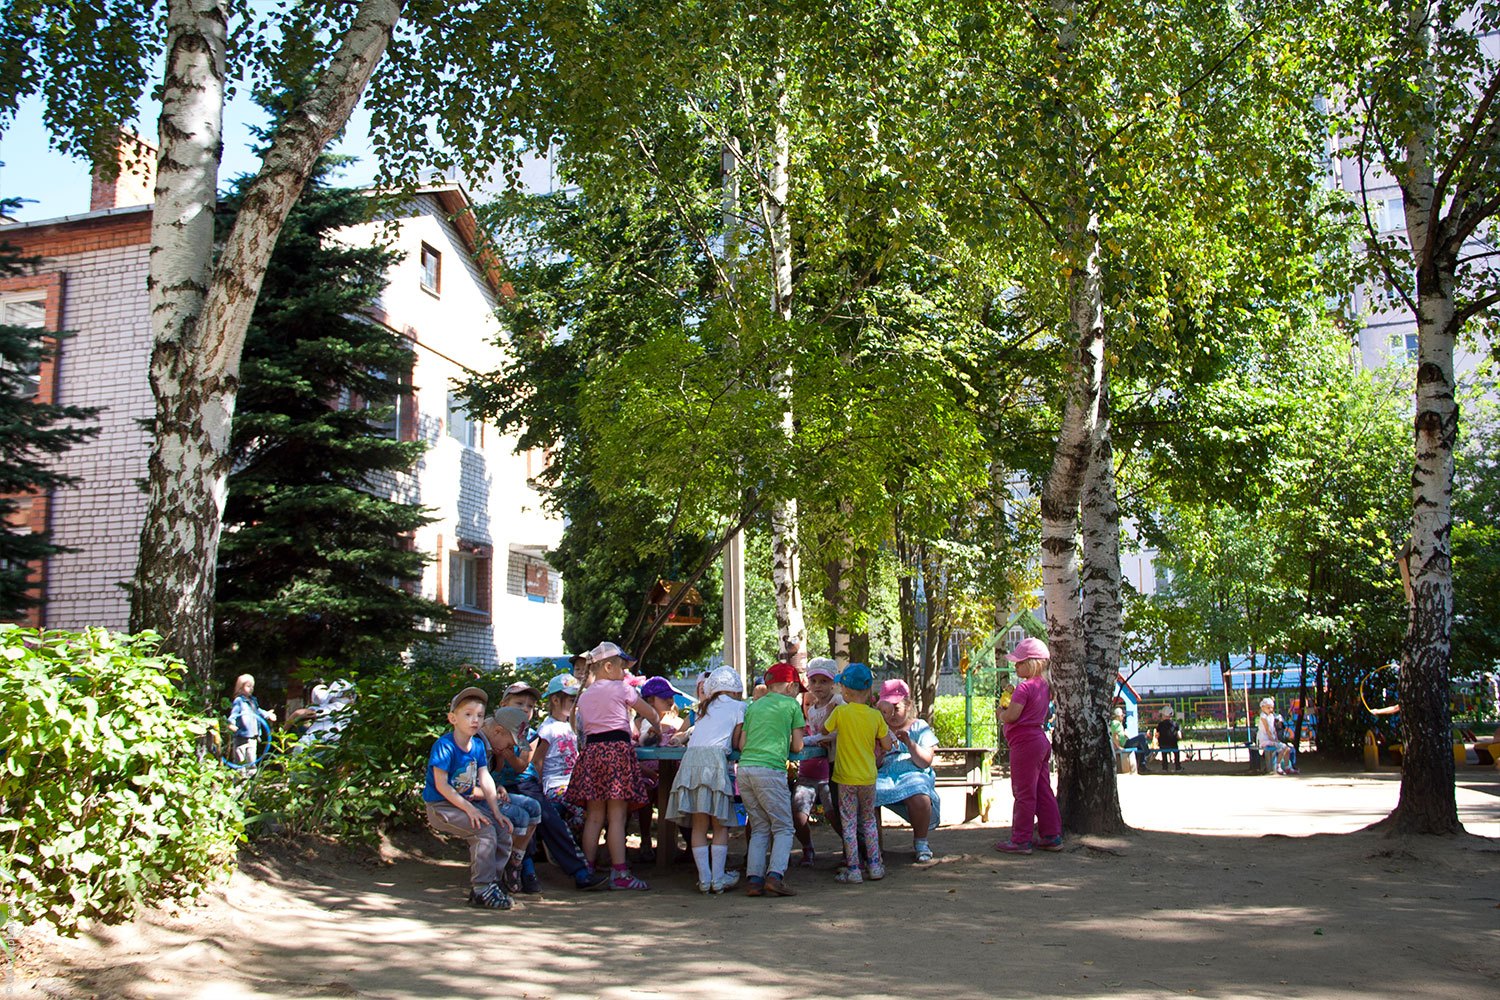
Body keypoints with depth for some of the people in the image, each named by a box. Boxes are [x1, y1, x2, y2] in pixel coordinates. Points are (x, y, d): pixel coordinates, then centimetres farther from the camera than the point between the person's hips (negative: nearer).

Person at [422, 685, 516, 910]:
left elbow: (485, 780, 4)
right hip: (441, 807, -8)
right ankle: (481, 890, -18)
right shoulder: (444, 746, -16)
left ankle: (491, 881, 6)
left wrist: (496, 811, -5)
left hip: (466, 803, 8)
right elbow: (441, 785, -20)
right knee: (485, 832, -25)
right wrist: (469, 809, -23)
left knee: (503, 831, -7)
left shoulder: (478, 745, 7)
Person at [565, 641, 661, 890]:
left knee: (594, 817, 7)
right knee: (617, 816, -7)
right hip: (617, 749, -5)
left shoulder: (584, 696, 19)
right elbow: (650, 713, 12)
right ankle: (619, 874, -8)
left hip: (591, 750, 5)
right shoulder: (621, 688, 4)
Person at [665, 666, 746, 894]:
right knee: (720, 824, 2)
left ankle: (704, 878, 3)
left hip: (691, 758, 5)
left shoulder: (705, 708, 29)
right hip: (715, 759, -5)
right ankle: (718, 879, 1)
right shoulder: (738, 706, 13)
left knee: (699, 824, 5)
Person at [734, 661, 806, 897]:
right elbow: (797, 747, 10)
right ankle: (775, 875, -14)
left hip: (744, 769, 5)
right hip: (770, 770, -5)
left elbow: (741, 745, 15)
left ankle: (754, 878, 0)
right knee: (783, 828, 2)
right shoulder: (791, 705, 8)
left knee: (759, 828, 11)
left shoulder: (753, 706, 20)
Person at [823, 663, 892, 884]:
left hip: (846, 778, -3)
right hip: (868, 777, 3)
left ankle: (853, 871, 4)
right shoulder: (876, 716, -5)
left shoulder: (840, 712, -12)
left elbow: (824, 730, 6)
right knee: (869, 821, 19)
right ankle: (874, 866, 19)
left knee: (849, 823, 4)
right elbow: (886, 745, 1)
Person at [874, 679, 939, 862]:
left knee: (920, 798, -36)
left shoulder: (919, 727, 14)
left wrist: (909, 743, -11)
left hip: (913, 774, -1)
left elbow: (926, 762, 2)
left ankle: (920, 842, -6)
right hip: (884, 775, 1)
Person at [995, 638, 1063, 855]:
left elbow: (1011, 716, -22)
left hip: (1025, 743, -10)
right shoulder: (1044, 686, 11)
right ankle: (1052, 836, 17)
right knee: (1043, 791, 13)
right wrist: (1008, 710, 15)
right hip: (1040, 740, 10)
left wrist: (1000, 714, -2)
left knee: (1023, 793, -4)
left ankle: (1020, 840, 1)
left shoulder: (1024, 687, -17)